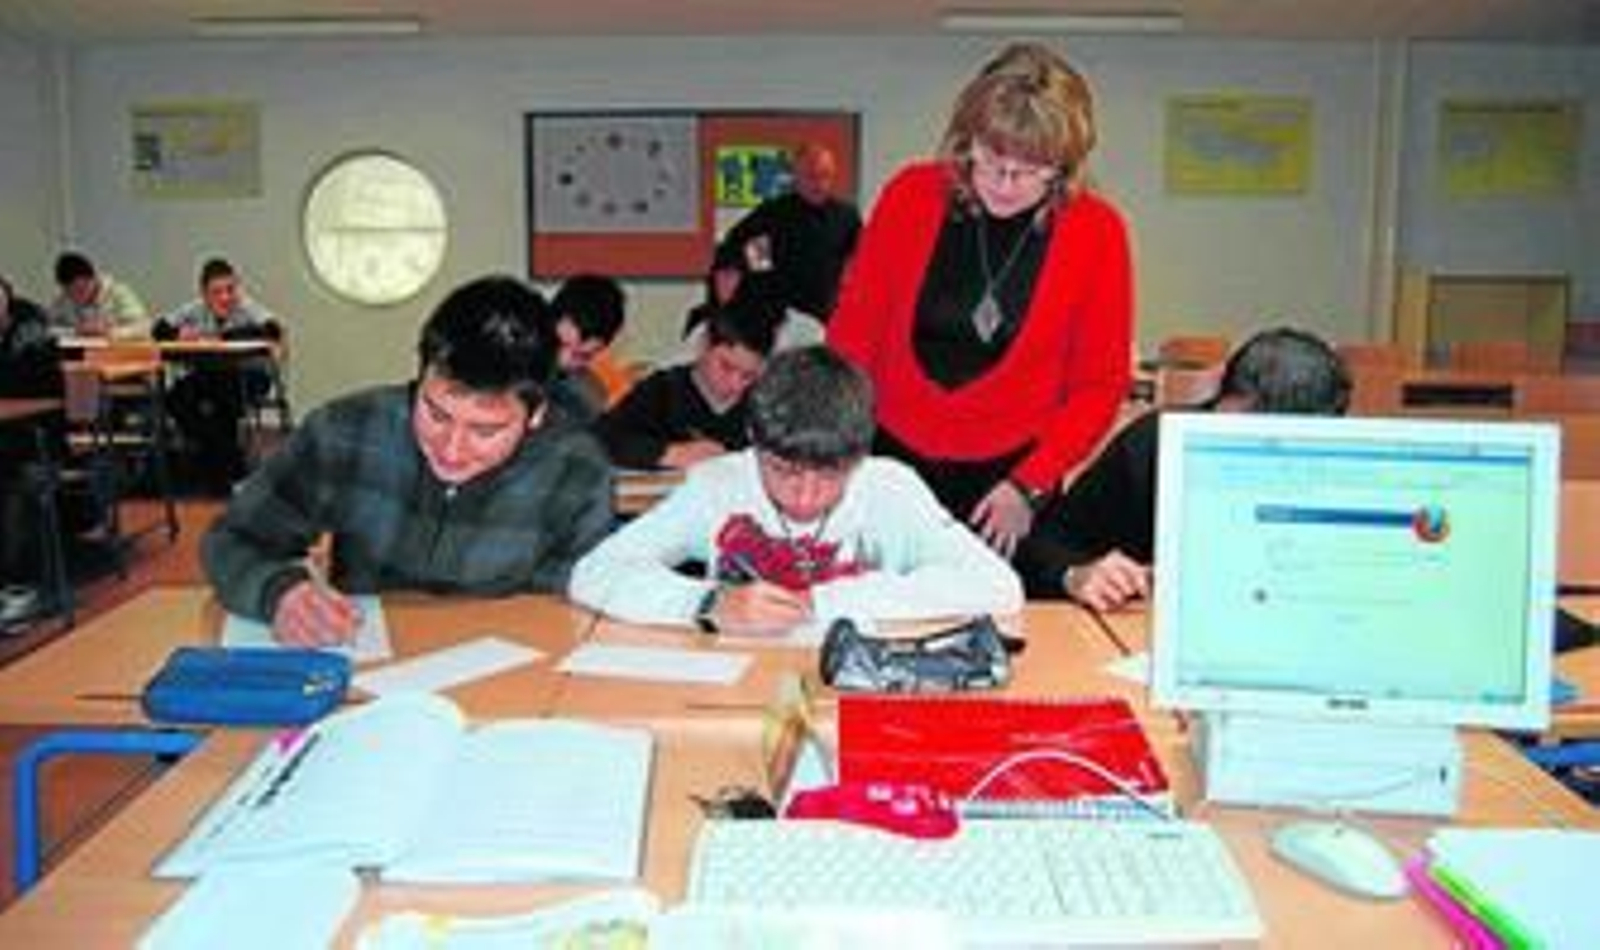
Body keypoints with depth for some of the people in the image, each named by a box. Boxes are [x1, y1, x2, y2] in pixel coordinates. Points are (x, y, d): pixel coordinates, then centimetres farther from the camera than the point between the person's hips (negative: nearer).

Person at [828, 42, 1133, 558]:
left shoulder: (1096, 231, -7)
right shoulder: (911, 195, -5)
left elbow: (1099, 385, -1)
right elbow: (852, 336, 1)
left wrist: (1029, 485, -10)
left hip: (1009, 480, -1)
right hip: (890, 459, 1)